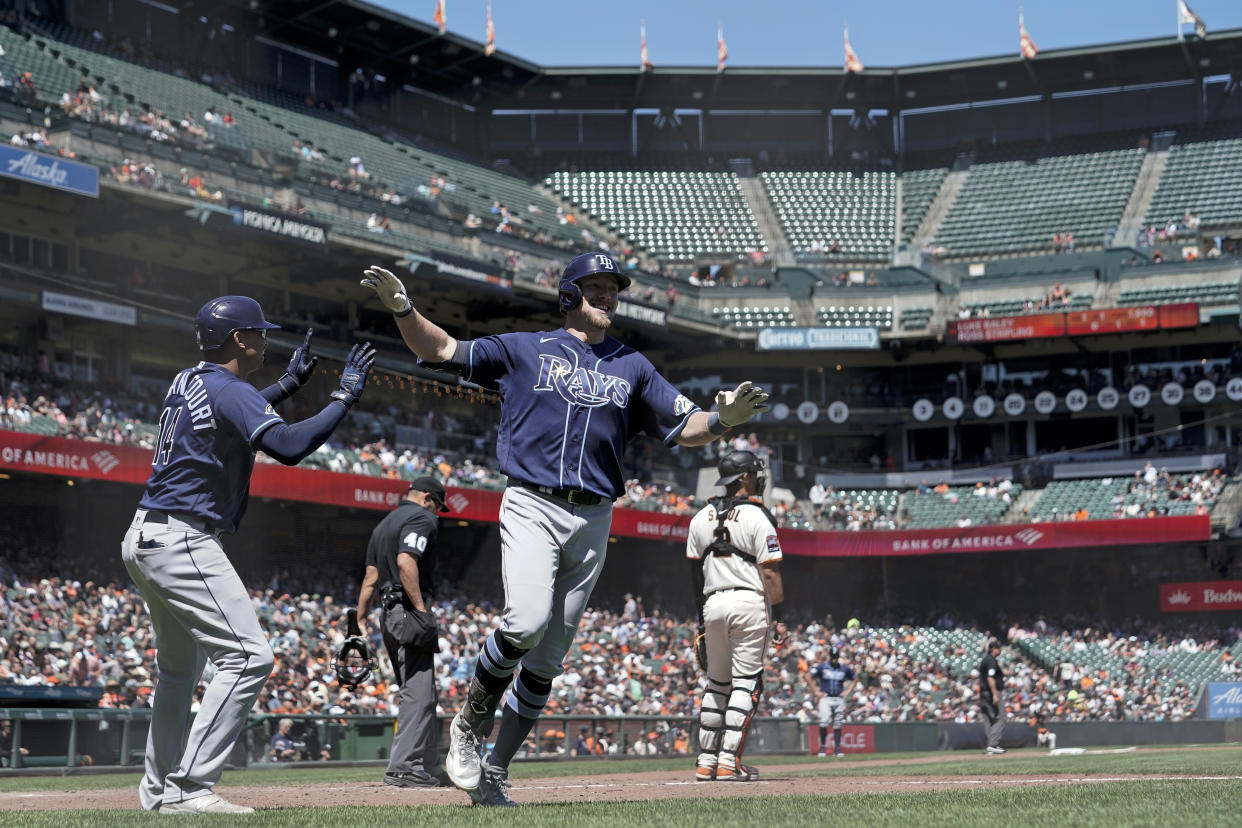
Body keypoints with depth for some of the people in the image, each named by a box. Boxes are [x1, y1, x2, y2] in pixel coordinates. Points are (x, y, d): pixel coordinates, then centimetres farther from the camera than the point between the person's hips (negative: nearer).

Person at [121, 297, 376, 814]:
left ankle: (159, 789, 31)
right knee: (247, 656, -16)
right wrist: (344, 397, -17)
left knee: (181, 665, 23)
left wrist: (289, 383, 32)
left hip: (145, 539, 11)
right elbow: (289, 446, -27)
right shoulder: (230, 390, -14)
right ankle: (189, 789, -20)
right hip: (183, 543, -11)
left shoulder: (186, 384, 14)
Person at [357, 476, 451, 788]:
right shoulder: (422, 518, -4)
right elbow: (406, 562, -21)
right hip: (409, 611, -10)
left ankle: (431, 767, 18)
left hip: (390, 618, 10)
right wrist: (422, 610, -22)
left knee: (420, 693, 14)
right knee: (418, 693, -12)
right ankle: (403, 768, -18)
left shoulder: (383, 525, 23)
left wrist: (359, 623, 16)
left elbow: (370, 578, 18)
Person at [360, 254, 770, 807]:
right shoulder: (525, 349, 10)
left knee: (547, 660, 3)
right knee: (526, 622, -26)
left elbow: (685, 428, 13)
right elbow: (440, 350, 9)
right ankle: (468, 726, -1)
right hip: (532, 507, -3)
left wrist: (722, 420, -9)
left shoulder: (633, 367, 17)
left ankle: (494, 773, 13)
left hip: (593, 521, 3)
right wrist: (402, 308, -9)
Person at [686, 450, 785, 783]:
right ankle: (728, 762, -7)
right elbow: (769, 573, -11)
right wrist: (777, 620, -6)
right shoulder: (756, 517, -7)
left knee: (717, 683, 14)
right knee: (745, 683, -2)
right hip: (748, 602, -5)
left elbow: (694, 571, 12)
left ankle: (706, 762, 12)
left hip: (713, 605, 5)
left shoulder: (701, 518, 10)